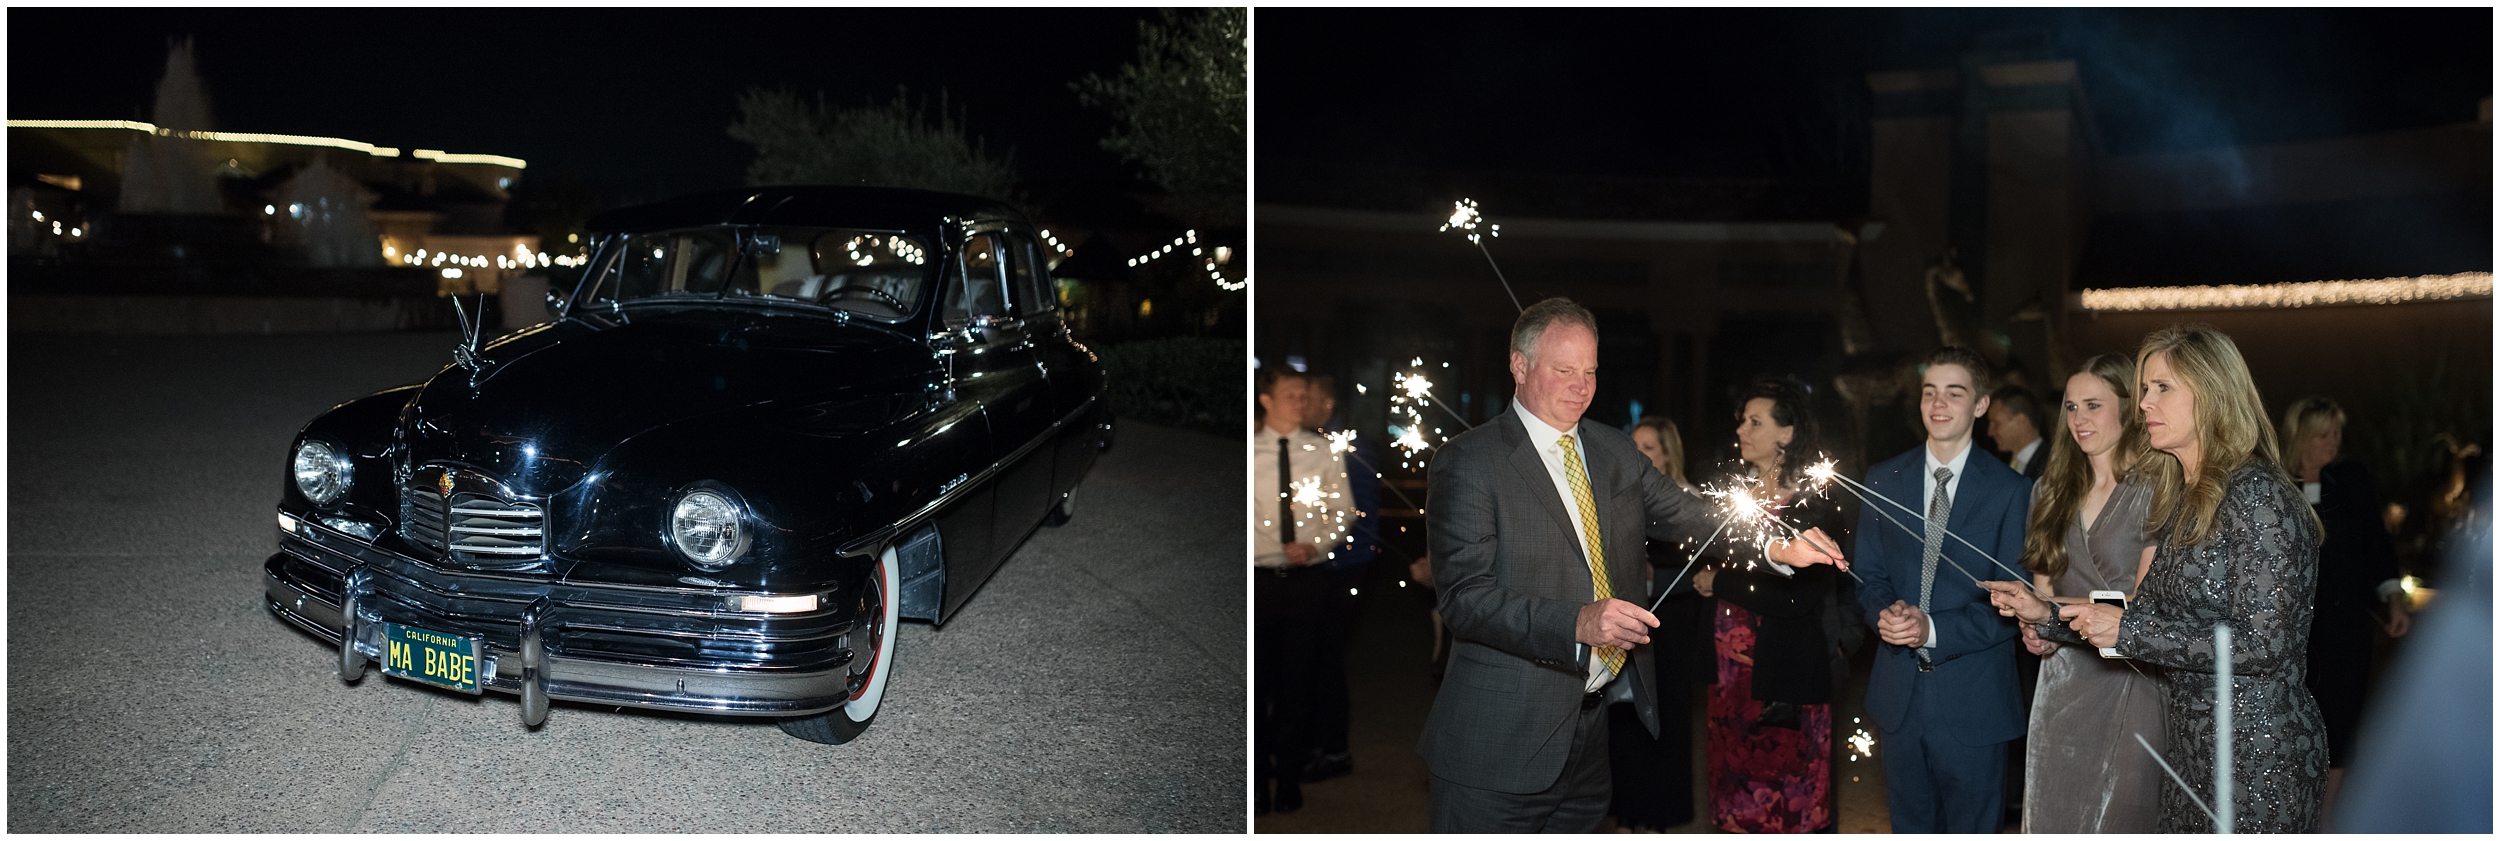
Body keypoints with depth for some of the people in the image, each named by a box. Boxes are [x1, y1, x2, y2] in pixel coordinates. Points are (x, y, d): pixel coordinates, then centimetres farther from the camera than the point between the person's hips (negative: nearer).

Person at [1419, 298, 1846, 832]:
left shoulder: (1614, 452, 13)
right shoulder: (1468, 462, -10)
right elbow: (1465, 598, -18)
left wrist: (1776, 544, -9)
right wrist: (1578, 623, -29)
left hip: (1590, 726, 6)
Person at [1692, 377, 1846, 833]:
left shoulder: (1814, 502, -11)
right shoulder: (1732, 487, 6)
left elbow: (1799, 597, -18)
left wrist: (1721, 583, -12)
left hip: (1786, 675, -5)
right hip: (1732, 666, 5)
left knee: (1789, 800, 5)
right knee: (1738, 794, 13)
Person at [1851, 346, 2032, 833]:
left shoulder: (2010, 491, -6)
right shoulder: (1882, 481, 5)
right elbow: (1869, 575, 7)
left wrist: (1934, 628, -21)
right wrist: (1887, 612, -15)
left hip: (1973, 697, -3)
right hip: (1899, 692, 3)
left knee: (1973, 829, 10)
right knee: (1910, 827, 17)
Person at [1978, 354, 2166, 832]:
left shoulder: (2154, 492, -7)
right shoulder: (2051, 491, 11)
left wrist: (2050, 610, -20)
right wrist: (2036, 627, -1)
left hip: (2131, 681, -5)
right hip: (2062, 681, 5)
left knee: (2121, 817, -2)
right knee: (2052, 813, 6)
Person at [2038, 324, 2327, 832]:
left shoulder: (2257, 495, -15)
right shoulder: (2183, 497, 11)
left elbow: (2264, 644, -21)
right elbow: (2152, 610, 12)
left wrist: (2128, 629, -20)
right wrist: (2047, 618, 4)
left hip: (2258, 756, -8)